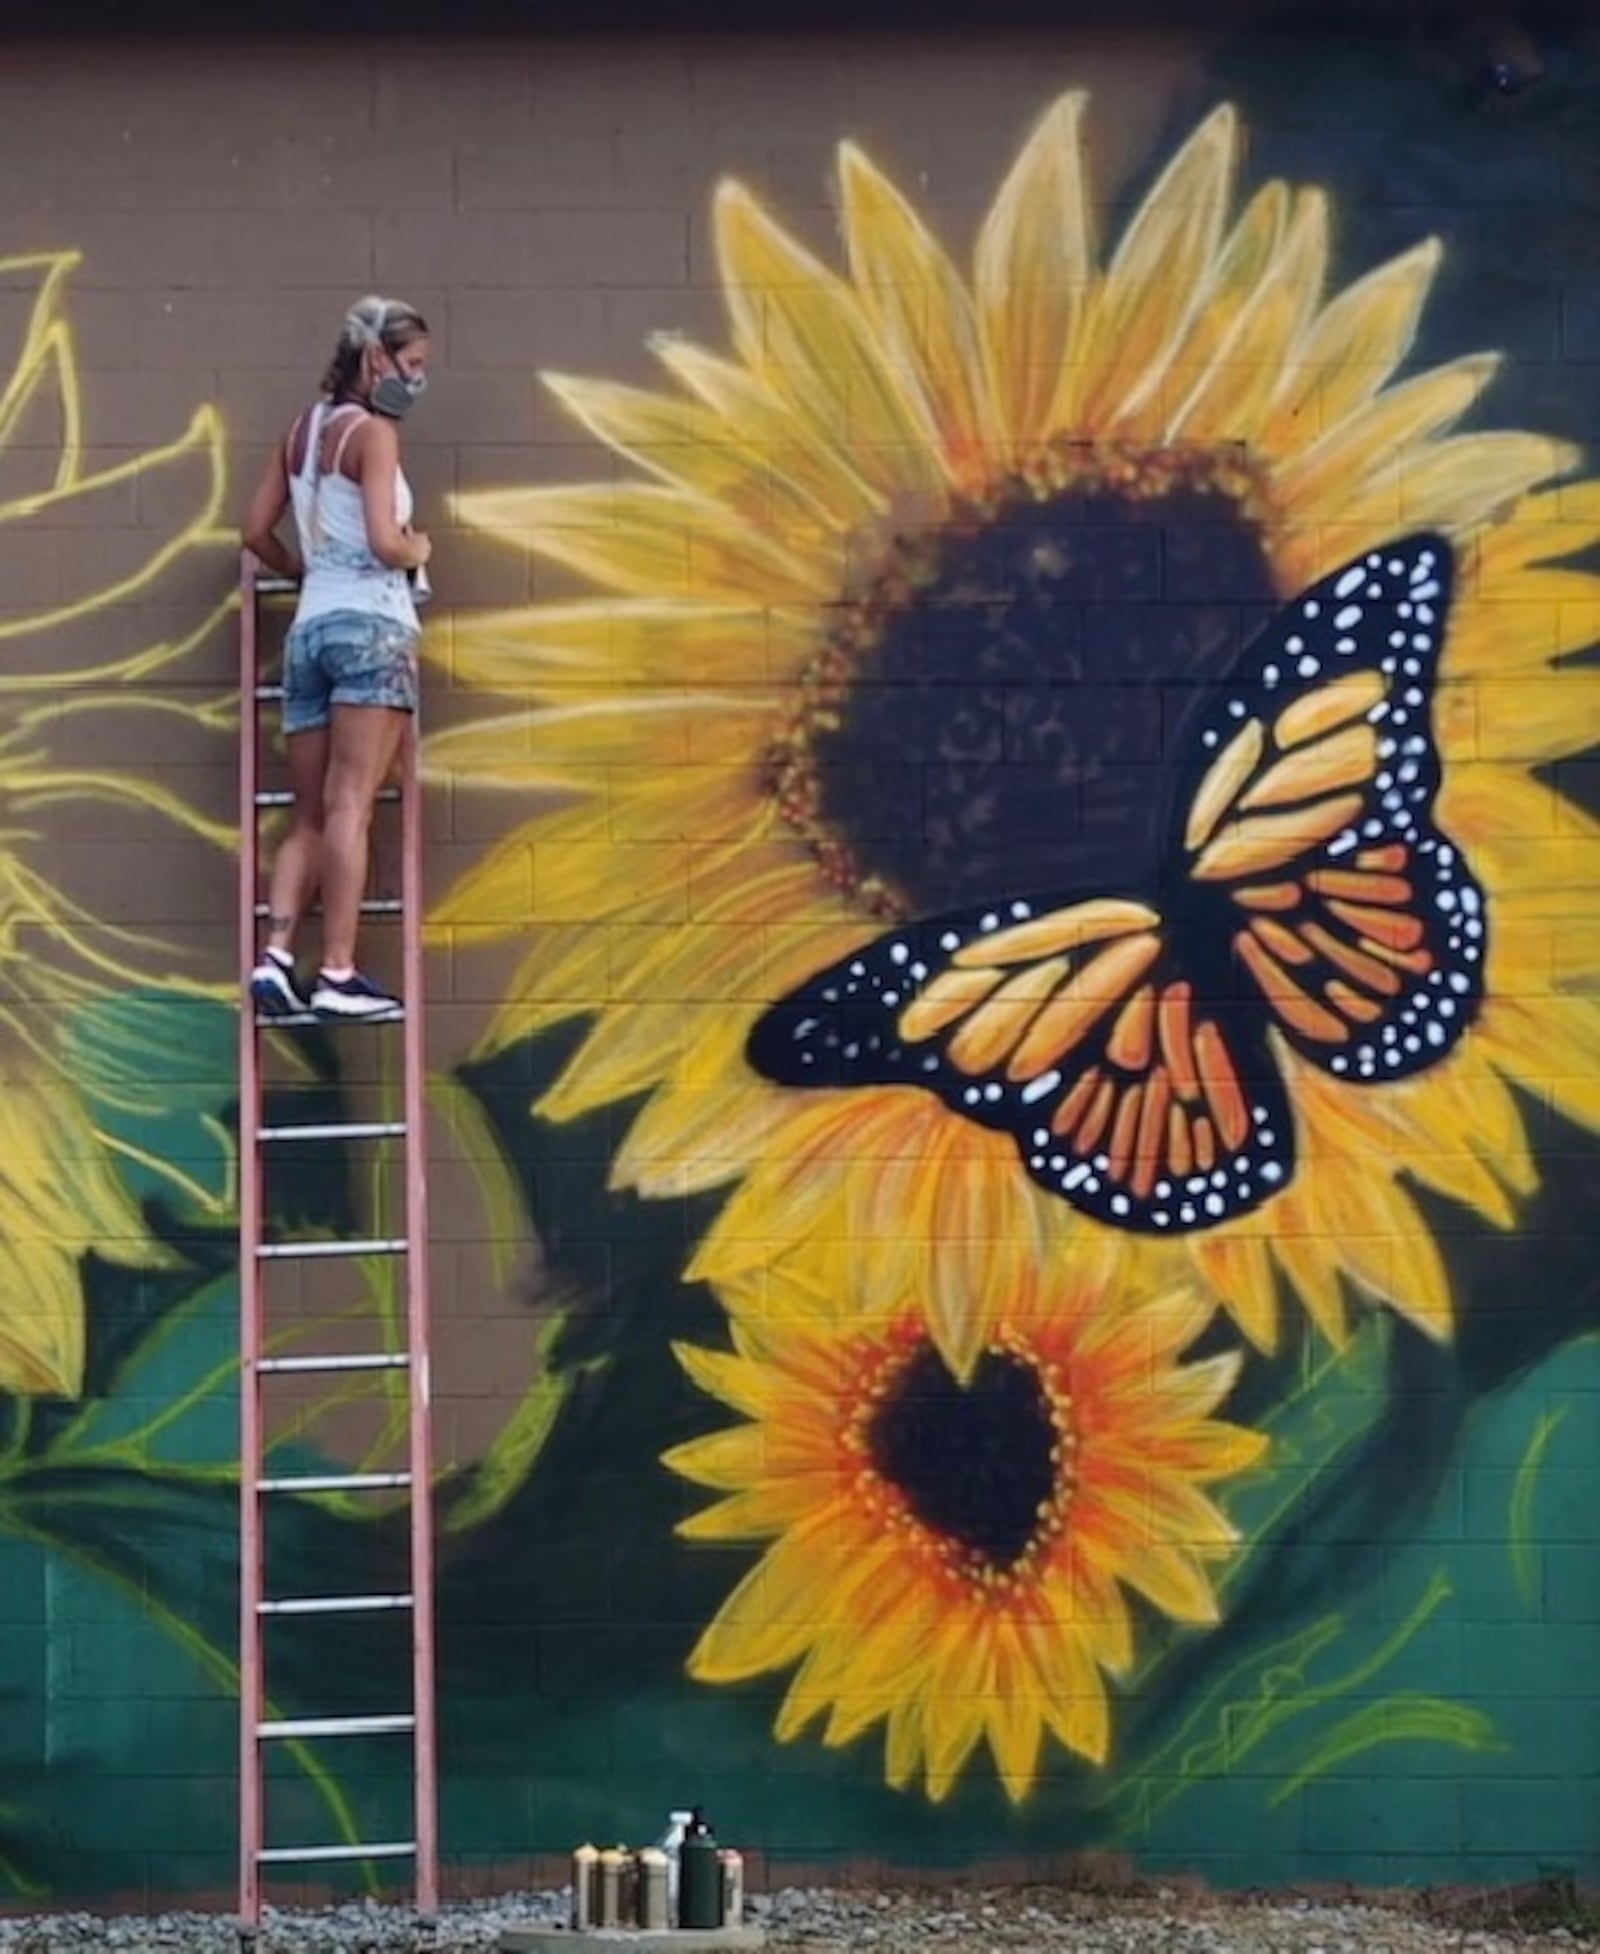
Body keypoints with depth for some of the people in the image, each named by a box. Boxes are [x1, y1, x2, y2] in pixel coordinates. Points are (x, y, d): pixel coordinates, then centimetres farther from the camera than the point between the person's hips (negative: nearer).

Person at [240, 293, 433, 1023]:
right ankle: (337, 974, -12)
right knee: (349, 806, -10)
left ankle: (275, 958, -6)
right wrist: (418, 549, 5)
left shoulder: (302, 430, 15)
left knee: (310, 814, 7)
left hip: (310, 627, 7)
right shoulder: (373, 431, -6)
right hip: (372, 625, -7)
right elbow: (385, 544, -15)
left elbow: (257, 531, 18)